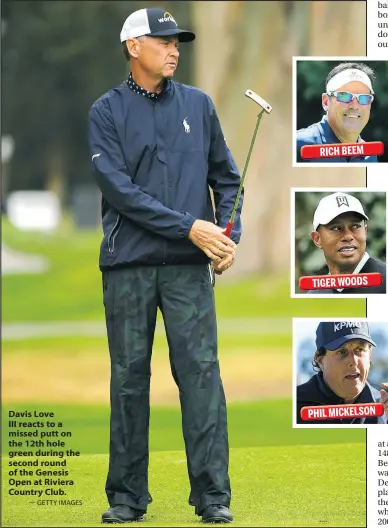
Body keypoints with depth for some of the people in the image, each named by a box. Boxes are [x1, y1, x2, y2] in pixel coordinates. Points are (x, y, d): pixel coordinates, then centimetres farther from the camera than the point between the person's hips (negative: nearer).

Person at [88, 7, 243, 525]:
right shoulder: (107, 111, 2)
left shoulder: (198, 104, 11)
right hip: (128, 264, -1)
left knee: (200, 372, -6)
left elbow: (226, 177, 14)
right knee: (129, 378, 3)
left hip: (189, 266, 1)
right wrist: (189, 227, -13)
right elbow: (118, 188, -8)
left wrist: (229, 236, -3)